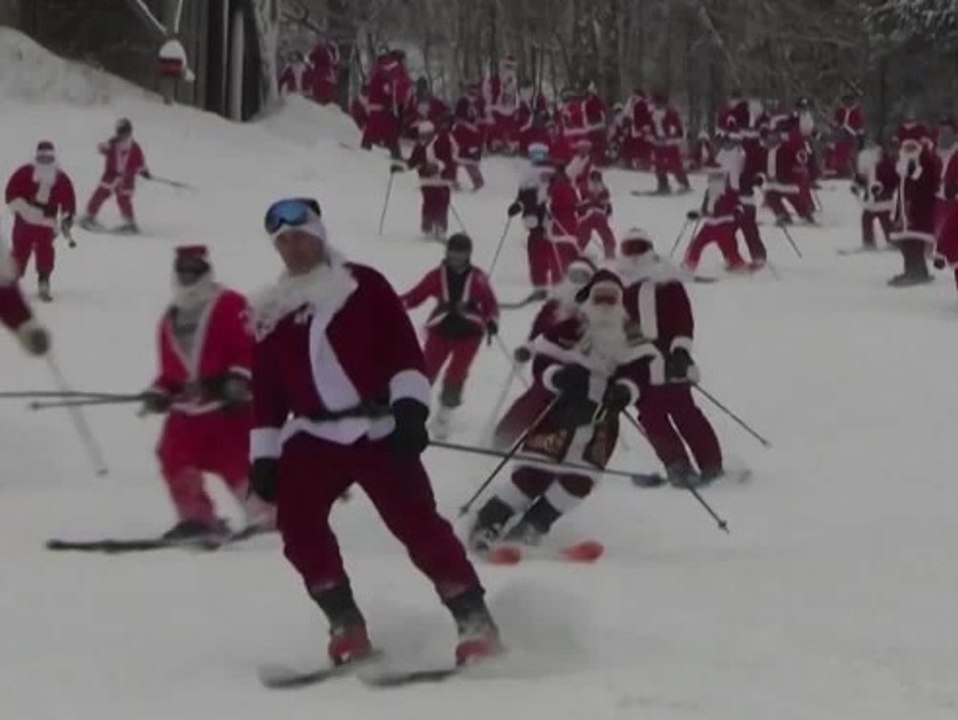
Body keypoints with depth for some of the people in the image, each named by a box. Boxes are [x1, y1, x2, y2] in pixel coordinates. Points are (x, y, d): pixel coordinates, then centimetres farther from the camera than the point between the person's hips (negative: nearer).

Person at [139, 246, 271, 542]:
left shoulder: (229, 305, -5)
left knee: (235, 462, -11)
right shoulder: (170, 320, 17)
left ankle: (268, 513, 4)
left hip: (230, 403, -7)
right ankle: (197, 518, 1)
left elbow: (251, 347, -13)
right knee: (174, 456, -5)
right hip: (188, 406, 7)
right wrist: (159, 392, 6)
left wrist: (239, 377, -25)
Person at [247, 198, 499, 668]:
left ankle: (474, 621, -6)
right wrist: (264, 455, 9)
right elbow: (266, 391, 16)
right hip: (314, 437, 4)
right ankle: (346, 627, -5)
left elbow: (403, 347, -2)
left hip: (378, 431, -3)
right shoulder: (270, 313, 14)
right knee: (297, 524, -16)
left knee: (418, 523, -13)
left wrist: (409, 406, -14)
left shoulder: (362, 285, 3)